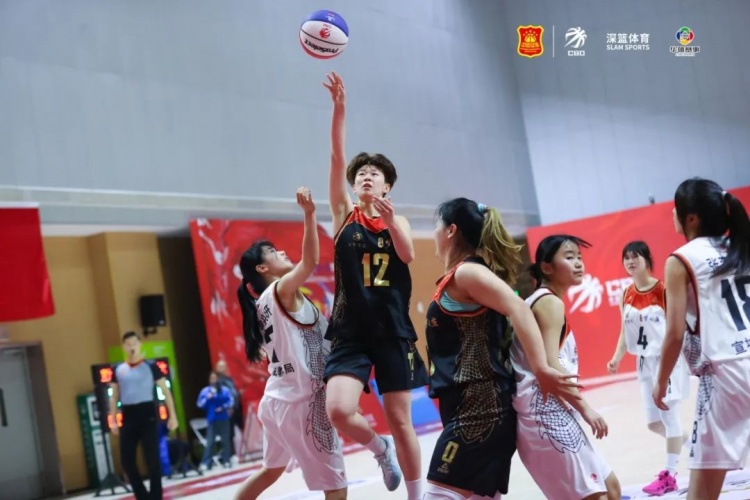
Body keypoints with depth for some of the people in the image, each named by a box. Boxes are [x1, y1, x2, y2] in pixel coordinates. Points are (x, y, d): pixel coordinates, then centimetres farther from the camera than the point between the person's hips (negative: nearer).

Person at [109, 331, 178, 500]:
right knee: (126, 460, 3)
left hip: (147, 414, -3)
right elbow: (114, 397, 15)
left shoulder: (150, 366, 0)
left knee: (152, 459, -3)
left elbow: (165, 391, 1)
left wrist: (172, 415, -5)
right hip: (128, 416, 4)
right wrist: (113, 420, 7)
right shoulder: (118, 370, 10)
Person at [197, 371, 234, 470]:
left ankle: (226, 461, 12)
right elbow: (200, 404, 0)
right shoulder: (205, 391, 6)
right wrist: (207, 398, -16)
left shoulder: (224, 389, 7)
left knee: (226, 440, 4)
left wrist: (223, 407, -14)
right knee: (210, 442, -6)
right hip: (212, 420, -1)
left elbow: (231, 401, 1)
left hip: (224, 419, 1)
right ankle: (205, 463, -7)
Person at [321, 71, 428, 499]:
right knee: (339, 410, -19)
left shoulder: (398, 220, 9)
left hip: (393, 330, 1)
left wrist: (390, 218, -27)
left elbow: (408, 255, -11)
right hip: (351, 331, 0)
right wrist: (340, 109, -15)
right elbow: (337, 157, -5)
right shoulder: (345, 214, 7)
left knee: (401, 421, 4)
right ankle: (380, 449, 14)